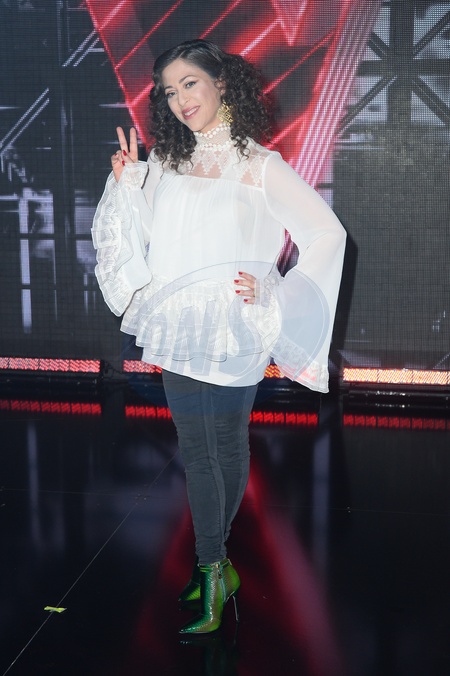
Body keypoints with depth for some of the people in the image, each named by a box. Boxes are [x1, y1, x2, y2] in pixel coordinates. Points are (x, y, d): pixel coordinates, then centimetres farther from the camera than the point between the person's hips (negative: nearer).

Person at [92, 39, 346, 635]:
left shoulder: (258, 166, -1)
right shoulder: (163, 164, 13)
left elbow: (327, 232, -2)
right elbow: (137, 242, 14)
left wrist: (274, 294, -10)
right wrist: (126, 181, 3)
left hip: (234, 332, -4)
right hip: (178, 330, 4)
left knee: (227, 445, 3)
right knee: (196, 450, 8)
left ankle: (213, 562, 18)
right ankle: (216, 567, 21)